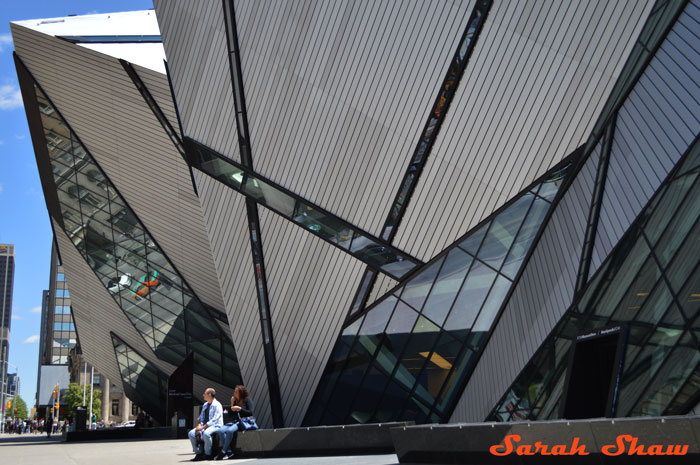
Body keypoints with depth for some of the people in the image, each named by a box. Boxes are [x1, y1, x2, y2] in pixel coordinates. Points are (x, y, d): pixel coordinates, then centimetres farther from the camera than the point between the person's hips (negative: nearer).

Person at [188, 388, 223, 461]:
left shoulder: (217, 405, -12)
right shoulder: (205, 405, 14)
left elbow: (214, 420, -20)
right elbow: (201, 417, 16)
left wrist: (203, 427, -24)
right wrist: (199, 425, -5)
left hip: (215, 426, -8)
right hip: (205, 426, 8)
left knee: (206, 433, -38)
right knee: (191, 433, -12)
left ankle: (208, 454, -19)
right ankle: (198, 453, -3)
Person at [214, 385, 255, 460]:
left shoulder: (247, 400, 3)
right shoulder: (235, 401, 19)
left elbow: (250, 413, -6)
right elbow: (229, 415, 16)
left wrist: (240, 409, -12)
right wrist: (232, 405, 4)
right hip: (234, 421, 6)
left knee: (229, 431, -33)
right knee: (221, 431, -21)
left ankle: (223, 452, -23)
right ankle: (229, 452, -23)